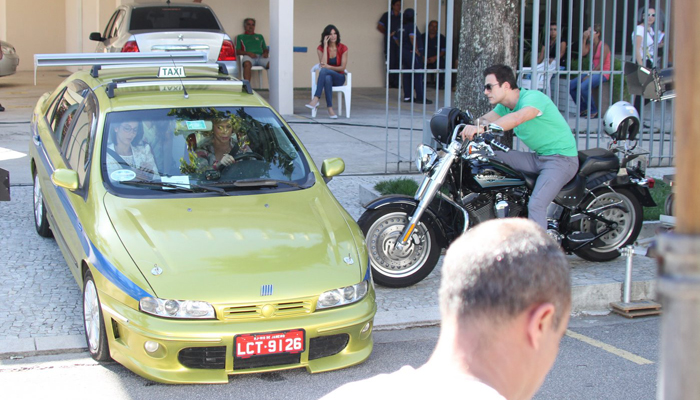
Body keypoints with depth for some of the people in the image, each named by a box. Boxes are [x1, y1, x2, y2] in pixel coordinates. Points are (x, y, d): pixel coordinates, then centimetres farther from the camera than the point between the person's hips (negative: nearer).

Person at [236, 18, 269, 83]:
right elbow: (237, 51, 11)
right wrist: (248, 53, -9)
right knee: (247, 64, -42)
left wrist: (266, 53, 1)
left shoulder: (260, 36, 33)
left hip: (260, 56, 3)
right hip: (248, 56, -2)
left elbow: (265, 49, 27)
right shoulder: (240, 37, 23)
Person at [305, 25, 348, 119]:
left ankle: (316, 99, -46)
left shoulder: (343, 48, -4)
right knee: (327, 78, -40)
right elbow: (323, 64, -17)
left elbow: (342, 67, -7)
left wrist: (329, 67, -22)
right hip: (326, 77, 1)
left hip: (339, 78, -1)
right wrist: (325, 46, -16)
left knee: (324, 71, -36)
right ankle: (330, 109, -47)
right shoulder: (321, 48, -1)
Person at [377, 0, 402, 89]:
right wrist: (388, 34, 0)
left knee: (398, 62, -3)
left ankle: (396, 83, 0)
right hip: (389, 42, -2)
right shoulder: (387, 15, 6)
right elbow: (379, 27, 8)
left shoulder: (402, 17, 13)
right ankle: (390, 82, -2)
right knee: (391, 62, -7)